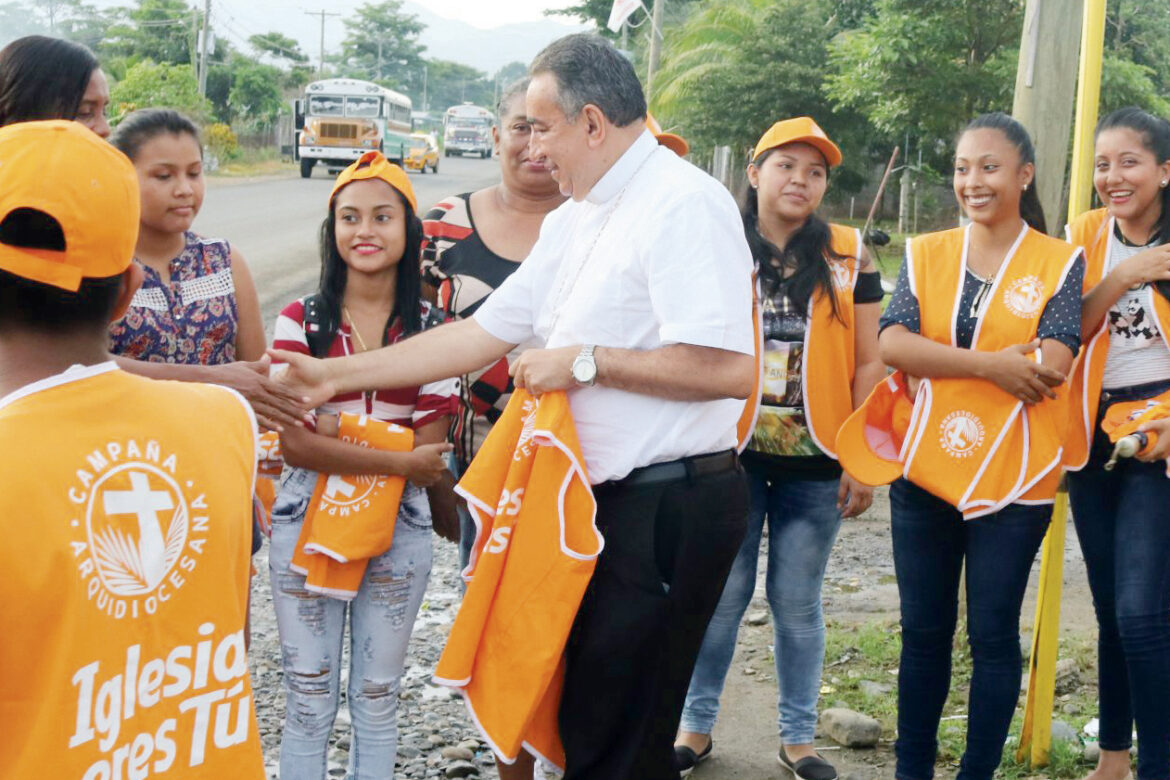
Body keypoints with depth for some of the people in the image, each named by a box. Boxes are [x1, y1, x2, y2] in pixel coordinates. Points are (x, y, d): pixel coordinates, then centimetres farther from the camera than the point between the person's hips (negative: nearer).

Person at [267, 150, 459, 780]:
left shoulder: (430, 325, 0)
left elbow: (430, 449, -4)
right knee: (308, 702, 7)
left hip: (398, 531, 1)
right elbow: (294, 442, -12)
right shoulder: (301, 321, -2)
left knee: (377, 700, 12)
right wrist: (400, 462, -18)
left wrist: (337, 454, -14)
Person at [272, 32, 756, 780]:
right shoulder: (571, 221, 13)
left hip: (673, 504, -9)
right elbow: (482, 334, 13)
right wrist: (336, 374, 10)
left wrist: (586, 360, -16)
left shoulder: (681, 204, -17)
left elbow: (730, 368, -26)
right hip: (611, 496, 9)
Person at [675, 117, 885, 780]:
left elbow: (868, 363, 3)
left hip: (815, 461, 0)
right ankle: (697, 726, 21)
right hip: (730, 453, 0)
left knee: (798, 602, 9)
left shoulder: (848, 255, 3)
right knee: (720, 596, 7)